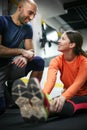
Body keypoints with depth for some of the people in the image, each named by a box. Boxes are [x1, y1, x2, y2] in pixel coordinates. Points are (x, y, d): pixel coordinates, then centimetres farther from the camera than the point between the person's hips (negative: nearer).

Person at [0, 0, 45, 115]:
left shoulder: (27, 27, 2)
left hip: (12, 66, 5)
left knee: (39, 61, -15)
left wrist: (25, 57, -25)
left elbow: (30, 50, -2)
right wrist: (22, 51, -24)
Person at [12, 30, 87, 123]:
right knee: (55, 104, -34)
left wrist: (63, 97, -51)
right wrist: (44, 96, -48)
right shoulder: (56, 60, -6)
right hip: (69, 96, 3)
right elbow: (51, 79, -26)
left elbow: (78, 84, -30)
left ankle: (44, 110, -70)